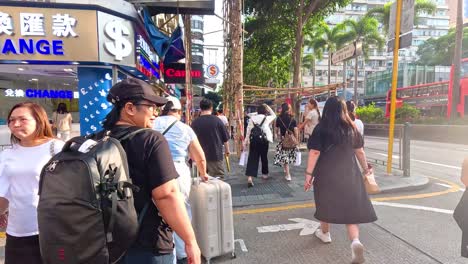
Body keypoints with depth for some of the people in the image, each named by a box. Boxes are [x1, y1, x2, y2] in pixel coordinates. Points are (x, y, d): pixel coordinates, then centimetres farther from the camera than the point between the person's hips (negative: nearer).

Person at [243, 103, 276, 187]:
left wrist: (246, 141, 11)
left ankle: (249, 177, -16)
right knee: (264, 157, 18)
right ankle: (264, 174, 36)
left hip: (253, 140, 1)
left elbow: (248, 130, 5)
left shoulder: (252, 118, 5)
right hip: (264, 140, -1)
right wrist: (268, 107, 20)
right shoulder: (266, 118, 0)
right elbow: (274, 115, 22)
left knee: (252, 158, -3)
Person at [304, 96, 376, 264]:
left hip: (326, 174, -2)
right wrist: (366, 168, 20)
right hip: (349, 173, 2)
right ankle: (355, 241, -11)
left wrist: (309, 174, -12)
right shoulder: (351, 128, 1)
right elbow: (360, 151, 8)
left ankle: (324, 233, 37)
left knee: (326, 203, 18)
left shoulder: (321, 128, -10)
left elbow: (314, 153, -16)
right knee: (350, 206, 8)